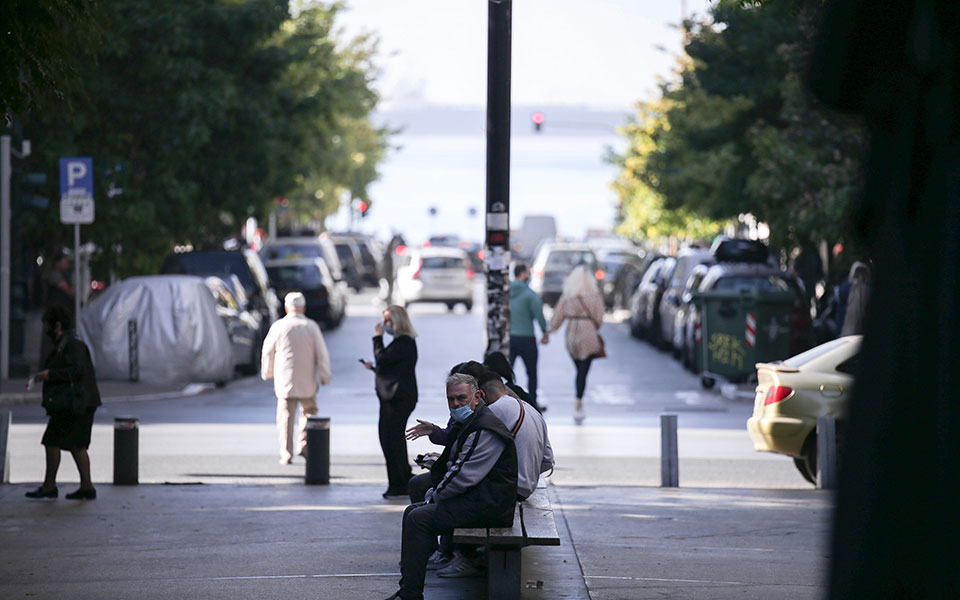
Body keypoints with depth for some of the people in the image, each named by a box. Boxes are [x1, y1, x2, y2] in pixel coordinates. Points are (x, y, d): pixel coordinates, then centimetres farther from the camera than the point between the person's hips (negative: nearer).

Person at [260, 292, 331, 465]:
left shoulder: (278, 326, -3)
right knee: (309, 411, 19)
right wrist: (325, 376, 8)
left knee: (286, 416, 2)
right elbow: (322, 353, -2)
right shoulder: (311, 326, -3)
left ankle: (286, 454, -3)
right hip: (307, 380, 0)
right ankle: (304, 445, 9)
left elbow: (268, 352, 6)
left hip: (284, 380, 0)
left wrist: (268, 373, 23)